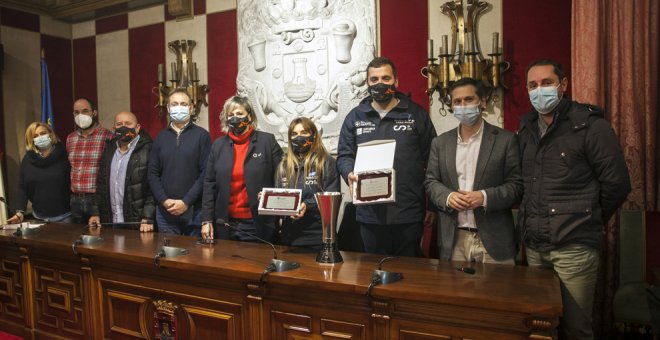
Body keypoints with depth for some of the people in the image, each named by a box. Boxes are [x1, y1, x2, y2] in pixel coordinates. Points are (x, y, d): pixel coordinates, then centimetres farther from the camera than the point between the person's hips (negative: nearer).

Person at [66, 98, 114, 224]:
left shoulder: (106, 136, -7)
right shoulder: (70, 138, 12)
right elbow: (69, 167, 20)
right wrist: (69, 193, 15)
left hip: (98, 198, -5)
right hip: (75, 200, 5)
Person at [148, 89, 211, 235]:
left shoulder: (202, 135, -1)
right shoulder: (161, 137, 11)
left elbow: (206, 173, -8)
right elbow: (152, 173, 8)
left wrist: (186, 202, -12)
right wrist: (164, 200, -5)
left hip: (194, 210, -3)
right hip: (165, 211, 3)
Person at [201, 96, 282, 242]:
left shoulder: (267, 141, -1)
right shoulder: (219, 144, 7)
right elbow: (209, 184, 8)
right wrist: (207, 220, 4)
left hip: (258, 225, -3)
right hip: (225, 225, 3)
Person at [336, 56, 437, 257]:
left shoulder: (416, 114, 5)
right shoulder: (355, 117, 10)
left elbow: (431, 160, 4)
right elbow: (344, 155, 8)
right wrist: (350, 174, -15)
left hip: (409, 213, -1)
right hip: (370, 213, 2)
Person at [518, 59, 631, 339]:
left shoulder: (590, 125, -8)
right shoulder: (526, 128, 10)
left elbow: (616, 183, -7)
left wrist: (589, 220, 2)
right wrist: (532, 219, 11)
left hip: (574, 247, -5)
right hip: (534, 245, 6)